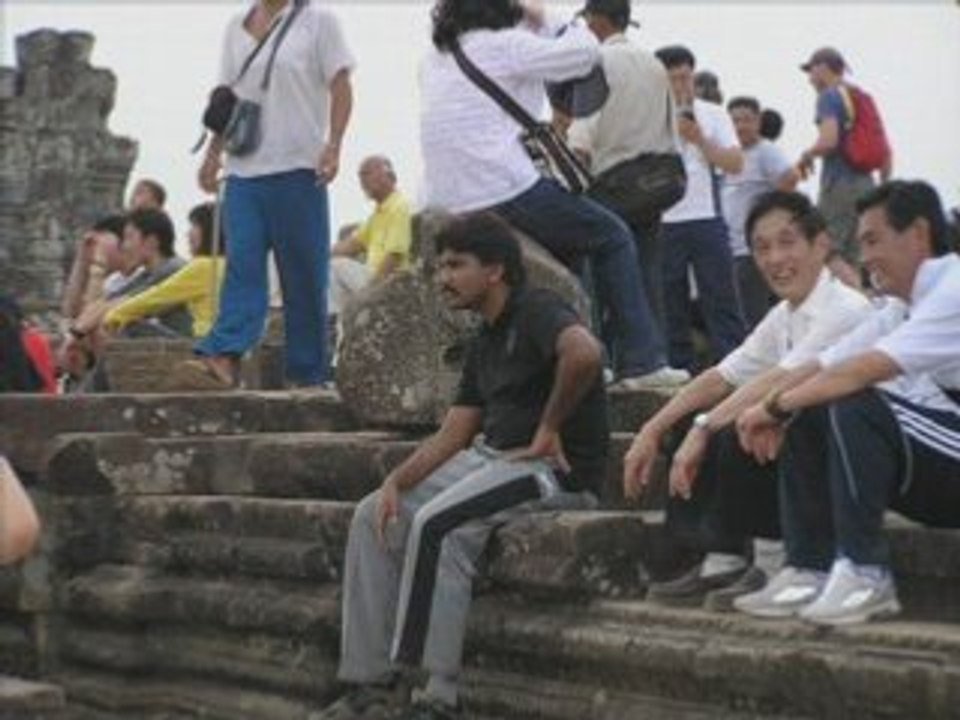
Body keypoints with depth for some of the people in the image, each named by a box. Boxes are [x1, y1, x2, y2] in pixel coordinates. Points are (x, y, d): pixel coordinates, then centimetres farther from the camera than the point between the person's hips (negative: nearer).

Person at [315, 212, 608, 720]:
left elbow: (585, 353, -34)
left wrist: (549, 427, -21)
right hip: (492, 457, 10)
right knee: (373, 516, -1)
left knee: (437, 523, -30)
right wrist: (396, 482, -1)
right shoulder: (485, 344, 18)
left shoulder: (536, 312, -10)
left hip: (554, 469, -9)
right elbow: (451, 435, 15)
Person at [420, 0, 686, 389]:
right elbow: (585, 52, -2)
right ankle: (640, 362, 2)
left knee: (565, 247, 27)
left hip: (447, 204, 8)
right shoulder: (503, 45, -5)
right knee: (611, 236, 7)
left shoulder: (434, 58, 18)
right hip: (503, 191, -8)